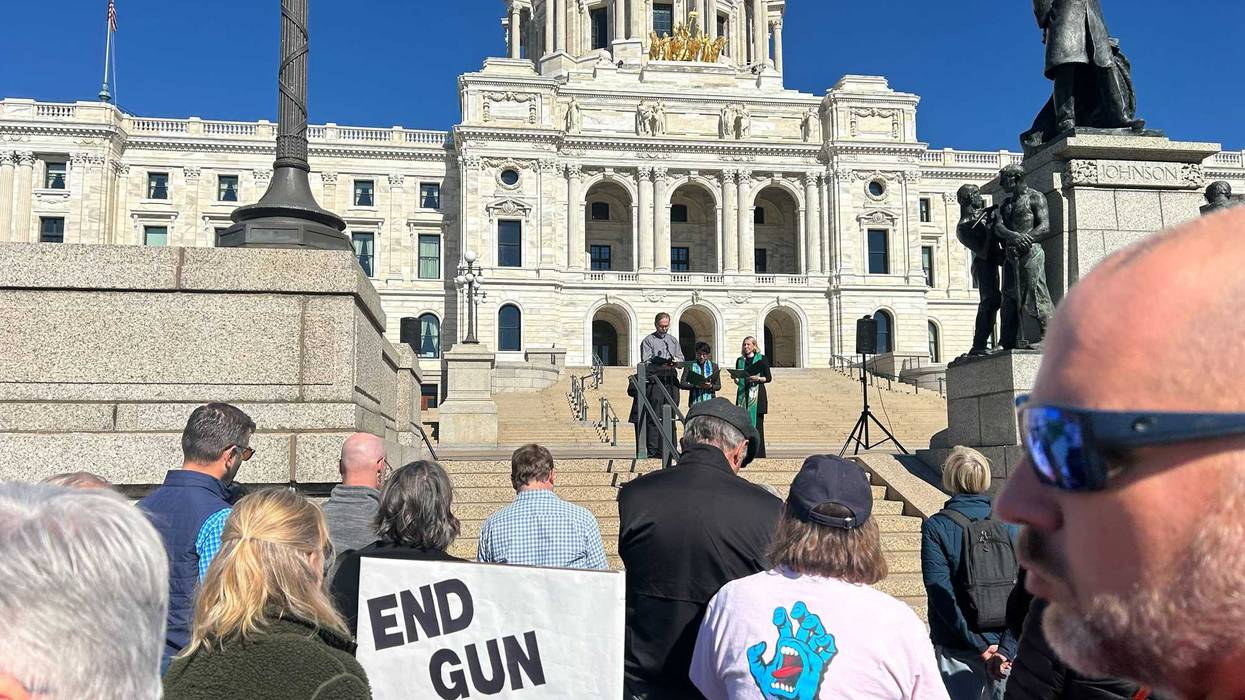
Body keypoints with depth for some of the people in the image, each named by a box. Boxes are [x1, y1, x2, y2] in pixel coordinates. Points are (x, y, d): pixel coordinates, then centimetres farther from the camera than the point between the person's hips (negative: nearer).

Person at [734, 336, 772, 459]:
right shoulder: (740, 360, 17)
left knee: (757, 424, -7)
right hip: (743, 393, 4)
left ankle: (758, 453, -6)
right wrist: (736, 379, -3)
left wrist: (758, 379, -15)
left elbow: (769, 378, 2)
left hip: (757, 394, -4)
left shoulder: (762, 359, 4)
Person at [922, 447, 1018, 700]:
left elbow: (941, 593, -15)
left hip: (957, 650, -3)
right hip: (1005, 642, 3)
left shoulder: (935, 527, -9)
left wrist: (976, 643, -13)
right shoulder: (1008, 524, 0)